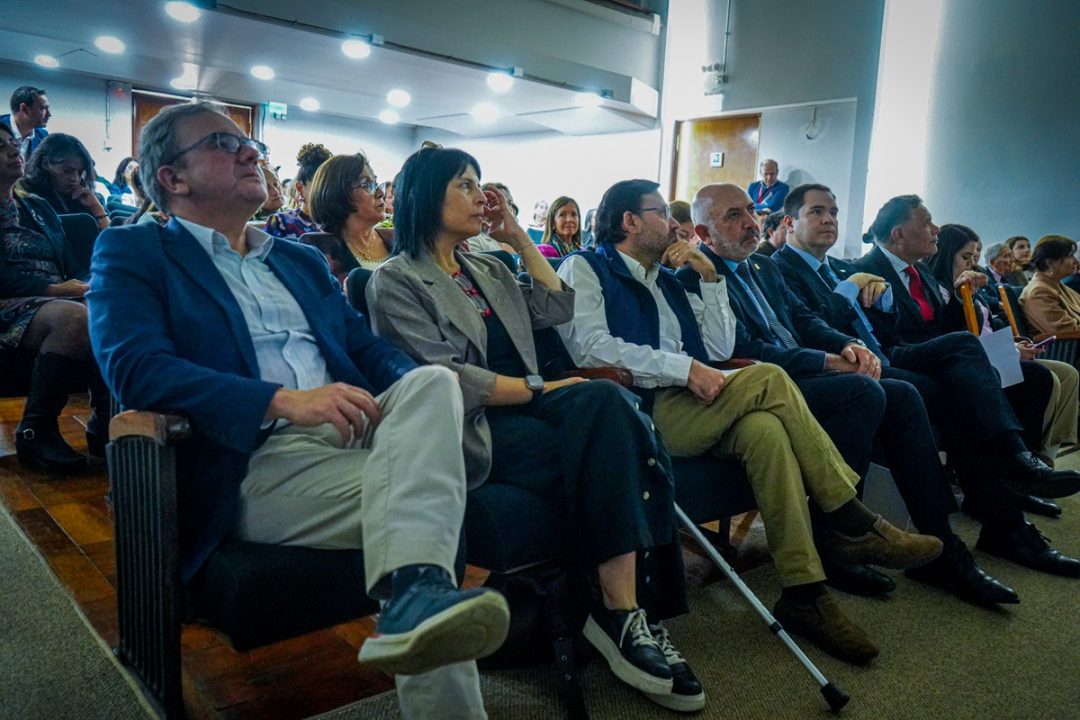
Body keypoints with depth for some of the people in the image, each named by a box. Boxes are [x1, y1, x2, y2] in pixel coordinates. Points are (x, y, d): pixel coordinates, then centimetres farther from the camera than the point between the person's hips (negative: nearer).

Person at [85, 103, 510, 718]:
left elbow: (366, 344, 18)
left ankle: (416, 593, -36)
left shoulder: (303, 262, 26)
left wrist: (416, 393, -6)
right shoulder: (132, 252, 8)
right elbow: (134, 365, -9)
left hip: (352, 435, 6)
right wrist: (285, 400, -23)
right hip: (256, 462, -5)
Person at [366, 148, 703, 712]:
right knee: (608, 449, -28)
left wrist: (519, 237, 20)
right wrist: (540, 387, -11)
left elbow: (556, 308, 23)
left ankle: (627, 609, -27)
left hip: (521, 410, 6)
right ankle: (625, 613, -22)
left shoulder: (486, 268, 24)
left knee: (602, 401, -27)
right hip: (473, 430, -6)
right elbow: (445, 378, -11)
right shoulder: (397, 280, 0)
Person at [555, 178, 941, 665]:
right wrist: (682, 367, -17)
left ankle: (804, 593, -23)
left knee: (764, 428, -26)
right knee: (768, 379, -23)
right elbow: (590, 347, -11)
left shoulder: (670, 280, 28)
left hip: (686, 405, 7)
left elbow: (719, 349, 20)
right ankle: (852, 524, -12)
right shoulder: (584, 269, 7)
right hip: (640, 410, -6)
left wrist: (710, 277, 12)